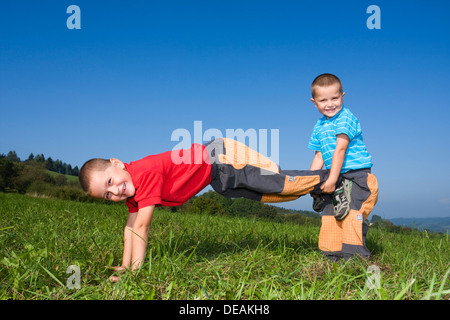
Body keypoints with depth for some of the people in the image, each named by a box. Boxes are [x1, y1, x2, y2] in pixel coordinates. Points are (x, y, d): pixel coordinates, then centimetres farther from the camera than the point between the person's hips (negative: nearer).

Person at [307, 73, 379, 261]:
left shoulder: (345, 119, -11)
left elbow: (340, 150, -19)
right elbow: (319, 156, 17)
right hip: (336, 178, 8)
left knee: (351, 213, -18)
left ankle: (354, 254, -16)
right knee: (329, 216, 9)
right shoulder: (319, 127, 13)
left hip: (356, 175, -8)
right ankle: (333, 254, 18)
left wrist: (332, 179, -24)